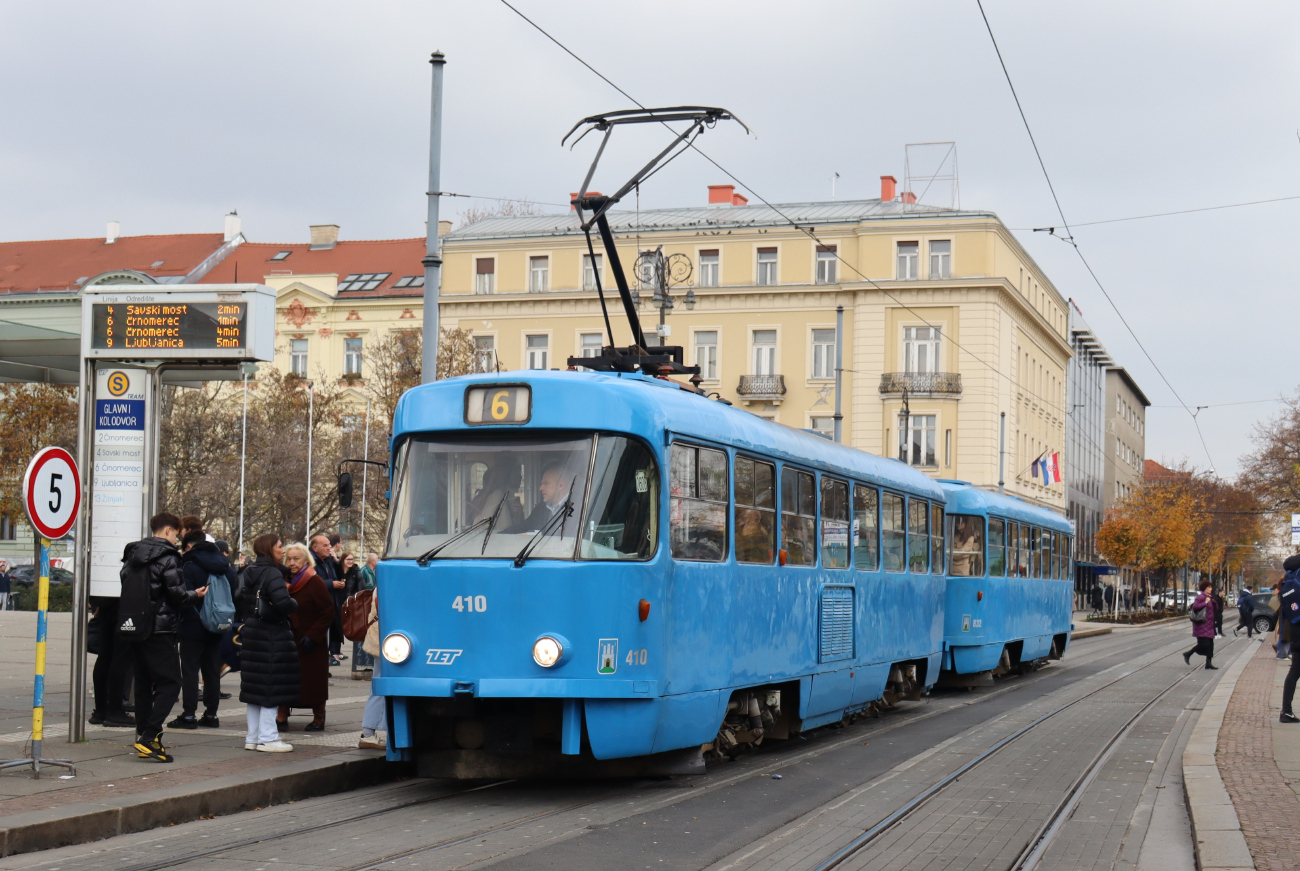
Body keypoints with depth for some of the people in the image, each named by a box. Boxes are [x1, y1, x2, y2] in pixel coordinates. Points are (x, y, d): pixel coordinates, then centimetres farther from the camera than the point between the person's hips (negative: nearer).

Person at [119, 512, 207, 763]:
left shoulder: (133, 554, 11)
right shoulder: (167, 557, -11)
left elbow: (126, 584, 15)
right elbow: (177, 593, -15)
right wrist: (195, 595, 3)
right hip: (159, 628, -8)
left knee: (143, 682, 14)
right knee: (170, 683, -5)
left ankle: (143, 735, 14)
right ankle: (149, 737, -16)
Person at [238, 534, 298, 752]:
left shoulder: (249, 573, 11)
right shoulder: (272, 574, -15)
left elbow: (241, 601, 15)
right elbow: (283, 603, -25)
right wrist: (294, 603, -7)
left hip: (251, 634, 9)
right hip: (272, 636, -9)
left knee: (255, 687, 12)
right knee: (272, 687, -3)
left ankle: (253, 737, 17)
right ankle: (267, 738, -1)